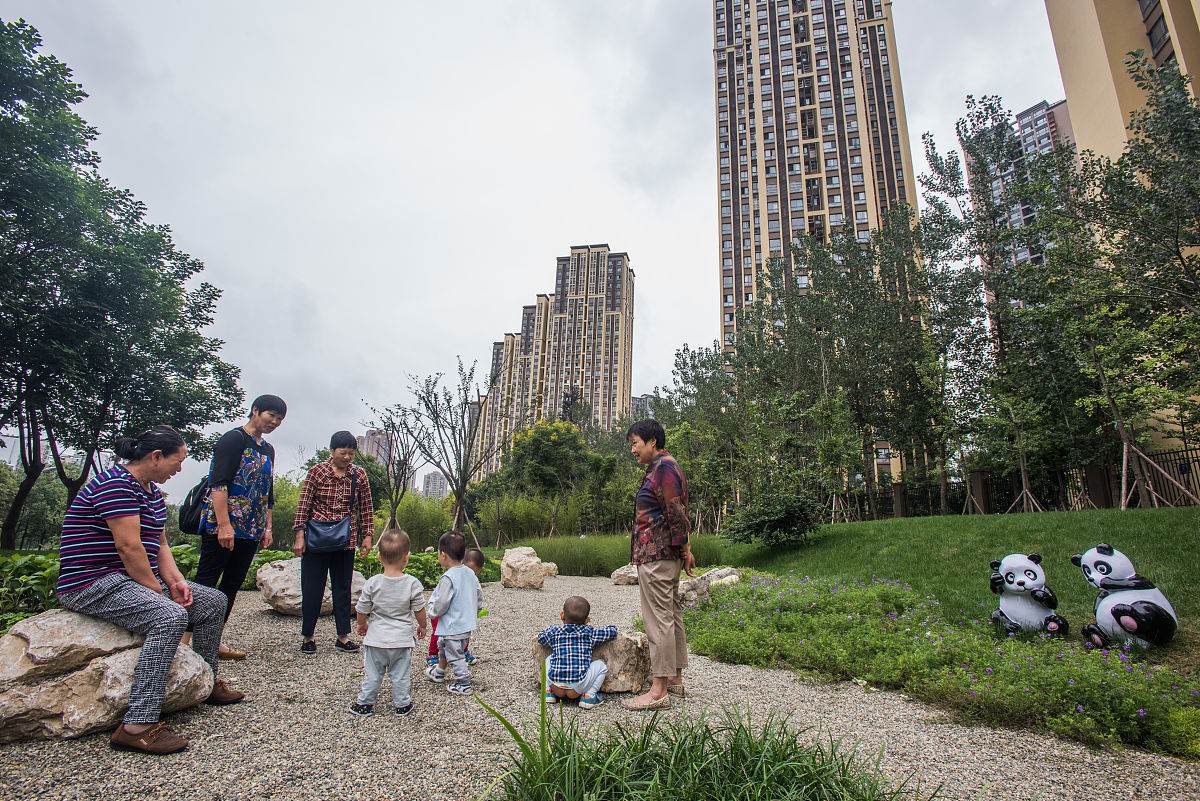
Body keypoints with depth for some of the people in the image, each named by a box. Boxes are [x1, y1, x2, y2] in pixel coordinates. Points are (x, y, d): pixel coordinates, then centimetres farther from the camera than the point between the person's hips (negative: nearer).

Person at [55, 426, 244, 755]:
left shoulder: (151, 490, 15)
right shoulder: (115, 483, -18)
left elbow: (159, 544, 14)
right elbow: (128, 545, -24)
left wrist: (175, 580, -1)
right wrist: (158, 591, -19)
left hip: (138, 579, 11)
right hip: (92, 584, -10)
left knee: (213, 602, 7)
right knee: (170, 616, -33)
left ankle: (207, 682, 22)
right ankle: (137, 726, -31)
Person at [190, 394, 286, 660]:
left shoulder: (268, 450, 18)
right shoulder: (234, 439, -7)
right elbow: (219, 484, -15)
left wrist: (267, 527, 17)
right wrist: (224, 524, -21)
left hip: (251, 531, 8)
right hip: (221, 526, -8)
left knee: (232, 584, 10)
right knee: (205, 584, -4)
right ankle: (185, 637, 3)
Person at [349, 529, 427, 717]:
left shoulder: (372, 583, -12)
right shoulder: (412, 583, -13)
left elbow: (362, 610, -1)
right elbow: (419, 610, -4)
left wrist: (362, 624, 20)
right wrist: (422, 626, 15)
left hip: (376, 638, 0)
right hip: (402, 638, 0)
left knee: (373, 673, 15)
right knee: (401, 674, 13)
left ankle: (365, 703, 26)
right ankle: (402, 704, 24)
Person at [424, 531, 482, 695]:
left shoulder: (448, 578, -25)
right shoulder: (470, 573, 0)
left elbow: (441, 605, -22)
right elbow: (479, 594, 9)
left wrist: (432, 610, -1)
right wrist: (476, 612, 23)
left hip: (453, 627, -10)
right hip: (467, 622, 10)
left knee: (455, 654, 5)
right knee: (442, 645, 29)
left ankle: (464, 684, 16)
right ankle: (439, 672, 47)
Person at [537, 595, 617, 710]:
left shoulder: (554, 632, 9)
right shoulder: (590, 633, 6)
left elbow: (540, 637, 29)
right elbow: (612, 631, 17)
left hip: (555, 684, 3)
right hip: (577, 687, -2)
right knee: (600, 665, 16)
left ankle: (549, 691, 19)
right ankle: (589, 695, 4)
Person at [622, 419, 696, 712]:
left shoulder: (664, 466, -12)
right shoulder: (661, 466, 19)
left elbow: (675, 511, -17)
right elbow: (677, 511, 19)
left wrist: (684, 549, -14)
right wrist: (685, 547, 16)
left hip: (656, 553, -11)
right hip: (665, 553, 11)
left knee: (658, 618, -7)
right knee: (670, 614, 15)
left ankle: (659, 691, -1)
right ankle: (675, 678, 25)